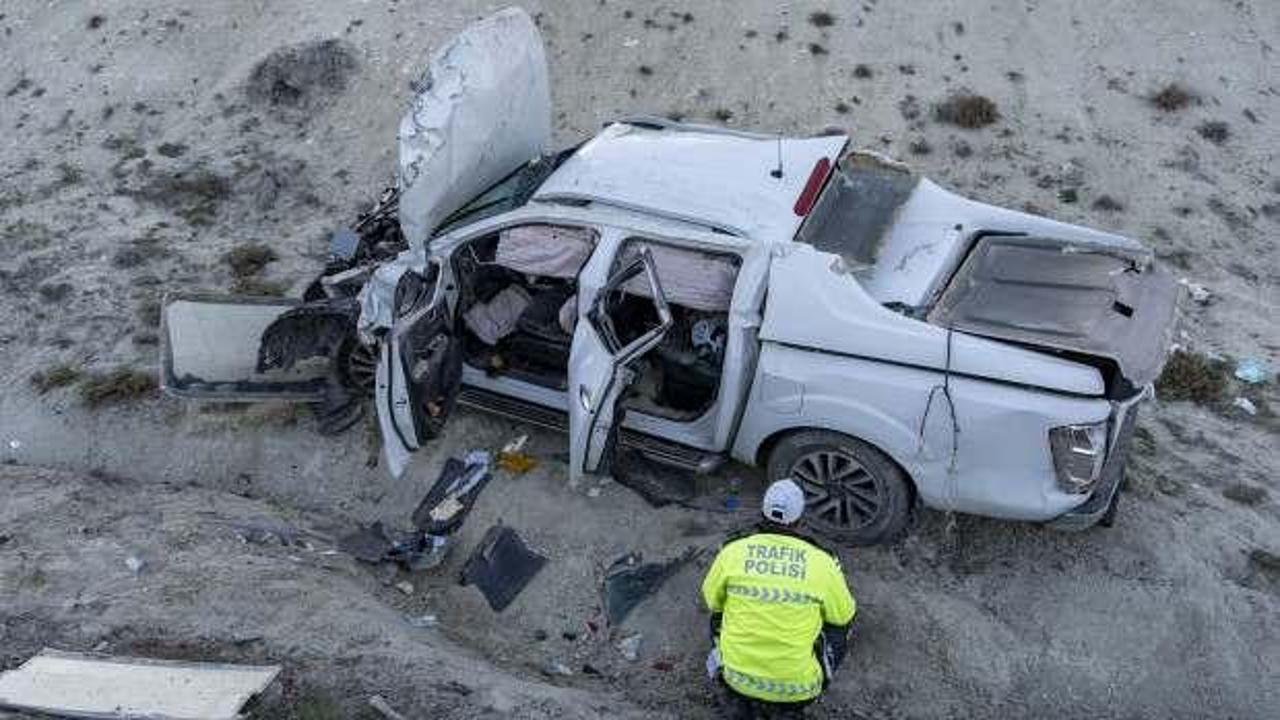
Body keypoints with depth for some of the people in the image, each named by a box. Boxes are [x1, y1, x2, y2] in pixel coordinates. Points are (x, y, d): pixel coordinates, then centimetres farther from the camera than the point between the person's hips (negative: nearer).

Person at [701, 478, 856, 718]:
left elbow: (712, 599, 10)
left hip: (738, 678, 1)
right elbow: (843, 616, 6)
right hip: (799, 686, -1)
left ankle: (740, 699, 27)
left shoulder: (732, 551, -7)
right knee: (839, 628, 27)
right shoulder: (822, 561, -10)